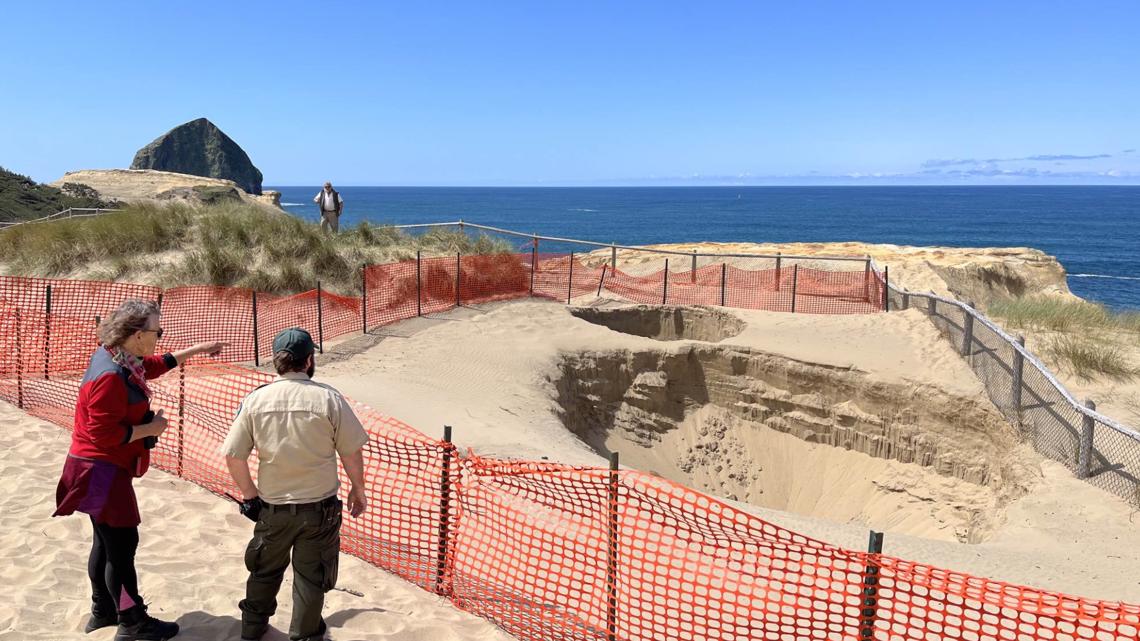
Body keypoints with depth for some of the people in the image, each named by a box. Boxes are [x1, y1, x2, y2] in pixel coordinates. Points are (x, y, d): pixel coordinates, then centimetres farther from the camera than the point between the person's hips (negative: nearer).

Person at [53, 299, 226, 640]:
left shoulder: (119, 358, 4)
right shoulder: (110, 376, -26)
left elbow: (155, 365, 24)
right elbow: (105, 433, -27)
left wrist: (198, 349, 24)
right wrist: (150, 428, -16)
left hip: (102, 468, 10)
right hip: (102, 471, -10)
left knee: (106, 542, 20)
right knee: (122, 545, -1)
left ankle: (102, 611, 33)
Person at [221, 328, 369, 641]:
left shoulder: (255, 399, -9)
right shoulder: (329, 398, -15)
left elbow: (233, 456, -4)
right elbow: (352, 453, -9)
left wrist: (250, 495, 9)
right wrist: (358, 489, 8)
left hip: (273, 506, 3)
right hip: (320, 507, -3)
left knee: (265, 570, 25)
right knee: (311, 577, 15)